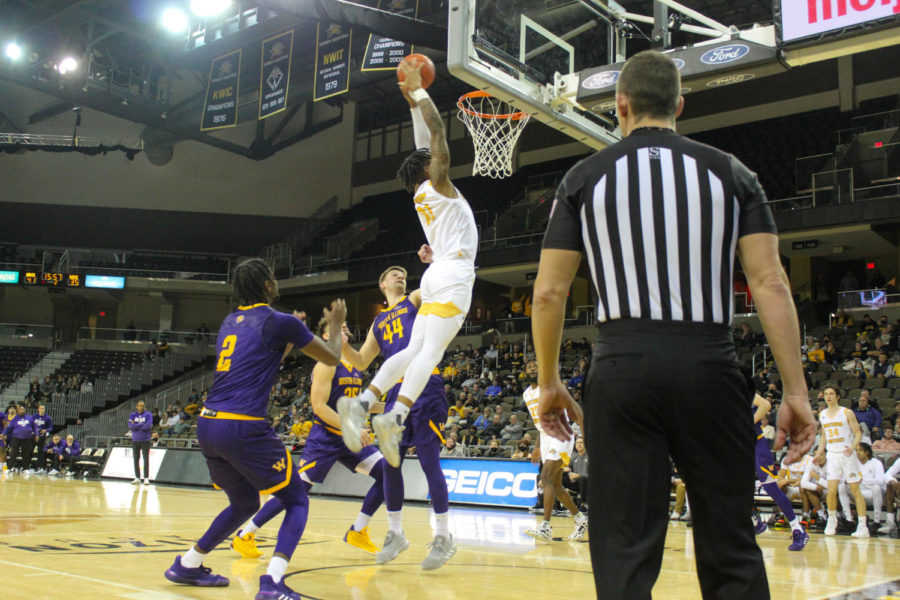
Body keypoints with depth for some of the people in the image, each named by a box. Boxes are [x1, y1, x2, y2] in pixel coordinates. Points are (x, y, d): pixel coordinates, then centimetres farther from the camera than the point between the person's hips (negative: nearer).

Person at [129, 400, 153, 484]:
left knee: (146, 459, -6)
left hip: (145, 440, -3)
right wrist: (143, 425, -10)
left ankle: (146, 478, -4)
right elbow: (130, 426, -7)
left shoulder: (148, 415, 3)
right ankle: (137, 478, 13)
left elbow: (148, 426, -13)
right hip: (135, 440, 3)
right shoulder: (132, 415, 9)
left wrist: (136, 426, -9)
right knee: (136, 459, 6)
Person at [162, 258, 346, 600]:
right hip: (243, 429, -7)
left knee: (244, 503, 27)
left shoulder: (230, 322, 18)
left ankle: (187, 566, 32)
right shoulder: (279, 321, -2)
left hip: (208, 426, 7)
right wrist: (335, 326, 26)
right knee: (297, 501, 6)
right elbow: (331, 358, 9)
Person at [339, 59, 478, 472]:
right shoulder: (436, 184, -1)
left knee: (414, 350, 7)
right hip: (453, 273, -9)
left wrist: (413, 103, 33)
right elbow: (438, 130, -5)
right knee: (431, 351, -14)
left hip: (439, 271, 9)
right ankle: (395, 418, -24)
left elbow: (425, 141, 30)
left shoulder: (423, 194, 20)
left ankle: (361, 404, 0)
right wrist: (419, 92, 2)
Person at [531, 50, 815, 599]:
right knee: (731, 552, 11)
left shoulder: (585, 177, 8)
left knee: (625, 553, 5)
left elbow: (549, 292, 4)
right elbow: (770, 283, -1)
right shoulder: (731, 172, 9)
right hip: (709, 367, 1)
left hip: (623, 367, -1)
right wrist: (796, 392, 0)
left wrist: (549, 382, 14)